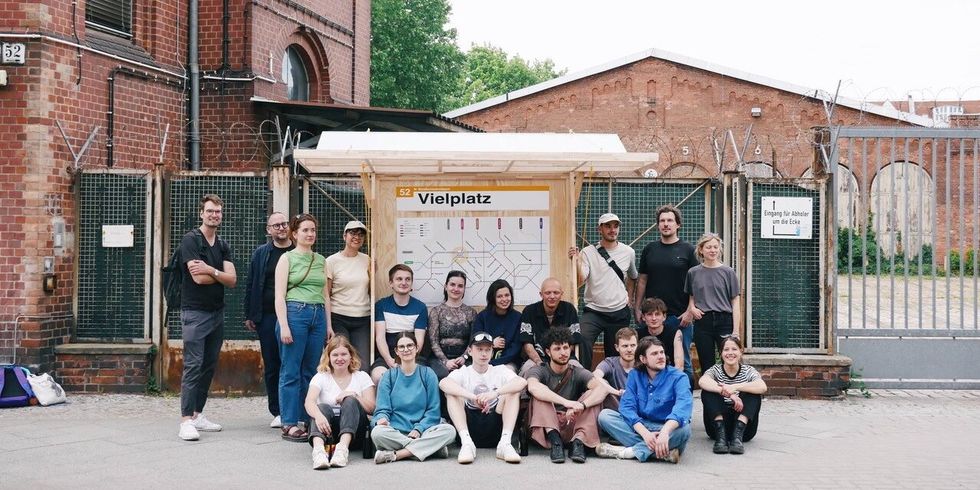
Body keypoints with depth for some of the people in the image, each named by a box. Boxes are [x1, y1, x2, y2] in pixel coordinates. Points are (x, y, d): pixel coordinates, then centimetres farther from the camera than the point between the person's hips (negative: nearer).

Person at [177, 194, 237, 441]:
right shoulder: (190, 240, -6)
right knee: (193, 365, -12)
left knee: (209, 366, 9)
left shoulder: (223, 246, 13)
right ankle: (186, 420, -13)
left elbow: (232, 280, 2)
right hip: (195, 312, -7)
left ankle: (198, 414, 17)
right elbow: (198, 277, -16)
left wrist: (210, 271, -14)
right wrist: (220, 274, 0)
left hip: (217, 312, 7)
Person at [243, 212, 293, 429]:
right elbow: (250, 285, 10)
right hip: (267, 316, 2)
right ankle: (277, 412, 13)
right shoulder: (260, 254, 9)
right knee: (271, 366, 5)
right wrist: (249, 315, 5)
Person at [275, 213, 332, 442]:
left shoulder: (321, 260, 17)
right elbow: (280, 296, -3)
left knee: (311, 371, 5)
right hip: (294, 313, -5)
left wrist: (329, 325, 15)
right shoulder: (287, 258, 2)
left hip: (318, 315, 5)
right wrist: (284, 326, -12)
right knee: (291, 372, -3)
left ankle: (305, 419, 12)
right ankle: (289, 424, -1)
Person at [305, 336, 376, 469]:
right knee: (322, 407, -30)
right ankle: (318, 449, -59)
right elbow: (309, 402, -11)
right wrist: (318, 415, -34)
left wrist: (354, 395, -17)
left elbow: (371, 408, 1)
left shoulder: (361, 377, 13)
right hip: (327, 428, 0)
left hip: (353, 430, 0)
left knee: (350, 401, -27)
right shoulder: (321, 377, 10)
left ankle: (343, 447, -49)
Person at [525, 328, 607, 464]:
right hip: (545, 426, -1)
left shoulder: (578, 373, 8)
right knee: (540, 394, -21)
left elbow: (602, 389, -14)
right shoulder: (539, 371, 2)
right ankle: (554, 440, -37)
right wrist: (566, 402, -39)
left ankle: (578, 441, -33)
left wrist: (581, 405, -35)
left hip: (571, 426, 2)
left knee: (592, 394, -15)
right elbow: (533, 387, -25)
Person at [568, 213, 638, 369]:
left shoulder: (628, 252, 3)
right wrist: (576, 261, -32)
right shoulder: (588, 252, -7)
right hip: (594, 311, -3)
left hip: (620, 313, 3)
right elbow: (580, 281, -17)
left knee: (616, 354, 11)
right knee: (582, 340, -29)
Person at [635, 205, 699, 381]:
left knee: (682, 363, 3)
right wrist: (637, 308, 5)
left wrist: (690, 311, -10)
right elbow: (642, 280, 13)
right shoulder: (649, 249, 10)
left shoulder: (688, 250, 1)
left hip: (681, 317, -3)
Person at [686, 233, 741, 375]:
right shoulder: (693, 272, 7)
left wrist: (736, 331, -4)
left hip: (724, 321, -2)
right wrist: (692, 307, -2)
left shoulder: (728, 272, 2)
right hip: (702, 322, 2)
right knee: (706, 365, 4)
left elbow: (735, 302, 2)